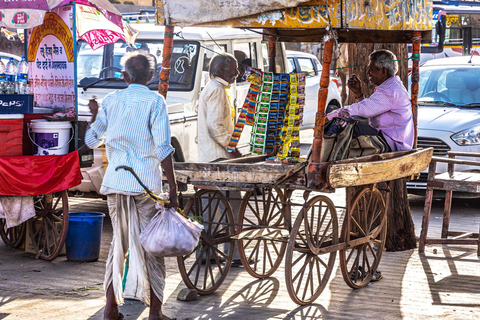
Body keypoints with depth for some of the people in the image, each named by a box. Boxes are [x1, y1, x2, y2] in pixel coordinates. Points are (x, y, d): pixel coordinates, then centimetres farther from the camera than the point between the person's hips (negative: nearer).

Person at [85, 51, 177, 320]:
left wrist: (95, 114, 30)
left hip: (115, 182, 4)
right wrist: (173, 189, -10)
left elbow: (91, 140, 13)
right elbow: (163, 148, -13)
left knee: (119, 242, 16)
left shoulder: (111, 100, 6)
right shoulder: (154, 101, -6)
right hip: (146, 184, -4)